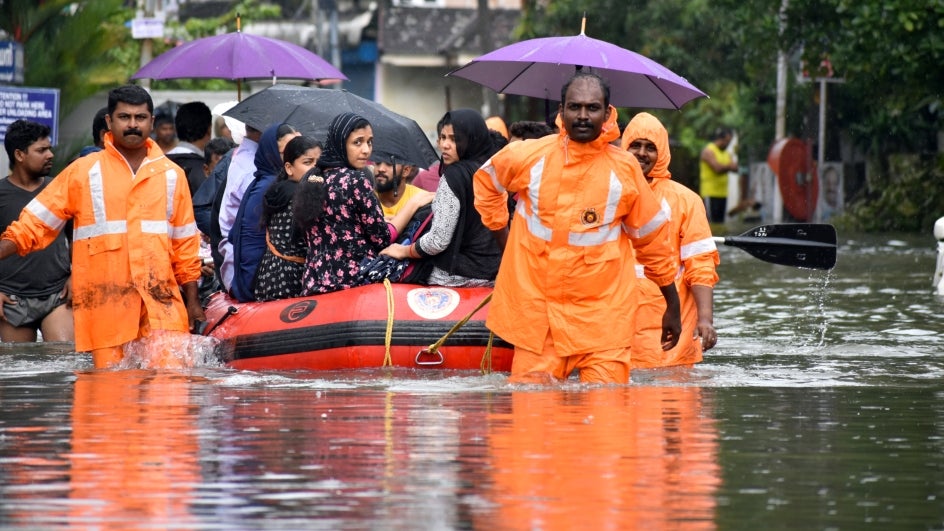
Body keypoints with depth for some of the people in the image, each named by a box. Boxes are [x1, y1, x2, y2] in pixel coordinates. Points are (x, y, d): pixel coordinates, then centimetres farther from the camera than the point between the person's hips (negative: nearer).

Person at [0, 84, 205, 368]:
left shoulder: (171, 175, 14)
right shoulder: (83, 172, 6)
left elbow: (184, 242, 19)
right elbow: (36, 222, 6)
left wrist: (192, 303, 18)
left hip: (161, 303, 2)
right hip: (103, 305, -1)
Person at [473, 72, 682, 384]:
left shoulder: (624, 169, 1)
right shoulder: (528, 157, 0)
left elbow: (652, 238, 12)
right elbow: (485, 182, 22)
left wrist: (672, 306, 17)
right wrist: (504, 240, 19)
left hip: (603, 318, 0)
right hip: (536, 316, 0)